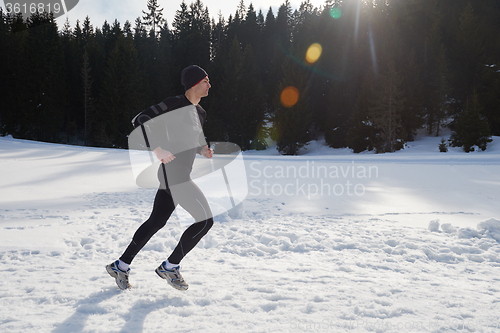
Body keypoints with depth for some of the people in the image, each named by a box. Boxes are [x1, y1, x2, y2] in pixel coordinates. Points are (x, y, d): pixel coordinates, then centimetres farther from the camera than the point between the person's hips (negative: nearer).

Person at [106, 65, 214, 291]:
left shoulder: (200, 113, 15)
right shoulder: (174, 104, -12)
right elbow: (140, 120, -17)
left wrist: (203, 149, 6)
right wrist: (157, 149, -25)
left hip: (178, 176, 9)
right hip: (173, 173, -9)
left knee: (156, 222, 15)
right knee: (205, 220, -7)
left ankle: (121, 266, 27)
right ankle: (170, 266, 6)